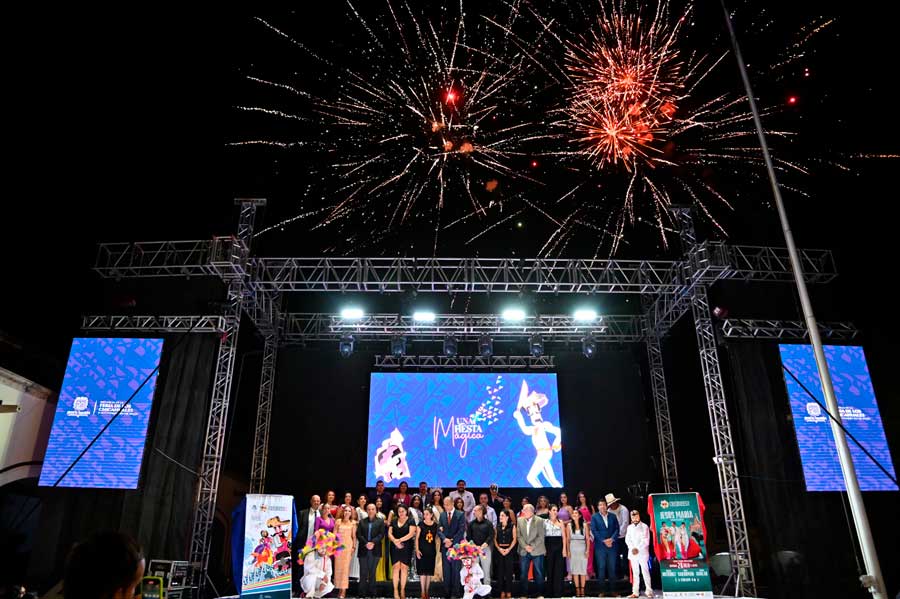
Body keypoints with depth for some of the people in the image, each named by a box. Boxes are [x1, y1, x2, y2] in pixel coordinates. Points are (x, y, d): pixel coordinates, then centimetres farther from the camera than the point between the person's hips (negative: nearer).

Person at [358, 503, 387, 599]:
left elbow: (381, 534, -1)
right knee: (363, 572, 1)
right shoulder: (362, 521, 13)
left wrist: (373, 542, -14)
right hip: (363, 550, 1)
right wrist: (366, 543, -12)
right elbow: (358, 534, 2)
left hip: (375, 550, -1)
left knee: (372, 572, 2)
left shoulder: (380, 521, 9)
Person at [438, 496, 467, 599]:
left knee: (456, 569, -1)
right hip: (445, 546, 3)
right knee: (446, 570, 5)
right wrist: (445, 539, -13)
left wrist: (452, 541, -12)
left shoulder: (460, 514, -2)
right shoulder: (442, 515, 10)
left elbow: (461, 530, -8)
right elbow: (439, 530, 5)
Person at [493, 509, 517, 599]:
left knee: (509, 571, -2)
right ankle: (502, 592, 10)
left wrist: (508, 549, -13)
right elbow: (495, 539, 6)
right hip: (499, 550, 3)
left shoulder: (512, 526, 0)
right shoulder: (497, 526, 9)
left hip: (509, 550, -3)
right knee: (500, 571, 3)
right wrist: (499, 548, -9)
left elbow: (514, 539, -3)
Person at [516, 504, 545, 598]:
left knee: (539, 573, 2)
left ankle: (540, 594, 14)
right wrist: (525, 546, -10)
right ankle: (524, 594, 16)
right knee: (523, 574, 5)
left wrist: (532, 546, -13)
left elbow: (541, 536, -7)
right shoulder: (519, 521, 7)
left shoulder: (539, 521, -2)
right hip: (523, 551, 3)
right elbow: (519, 535, 3)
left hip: (537, 551, -3)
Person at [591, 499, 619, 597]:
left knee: (612, 567, 5)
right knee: (601, 567, -1)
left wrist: (611, 539, -10)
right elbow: (594, 531, -4)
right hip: (600, 546, -2)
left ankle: (611, 589, 13)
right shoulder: (594, 517, 4)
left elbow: (617, 529, 4)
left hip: (612, 545, 2)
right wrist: (604, 541, -12)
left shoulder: (613, 516, 10)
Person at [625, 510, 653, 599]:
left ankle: (649, 591, 0)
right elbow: (627, 540, 9)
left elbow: (646, 541, -6)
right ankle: (635, 592, 7)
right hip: (632, 553, 4)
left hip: (642, 552, -4)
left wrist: (638, 549, -13)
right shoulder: (629, 527, 14)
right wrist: (632, 548, -7)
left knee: (645, 571, -6)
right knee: (635, 572, 5)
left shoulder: (645, 527, 0)